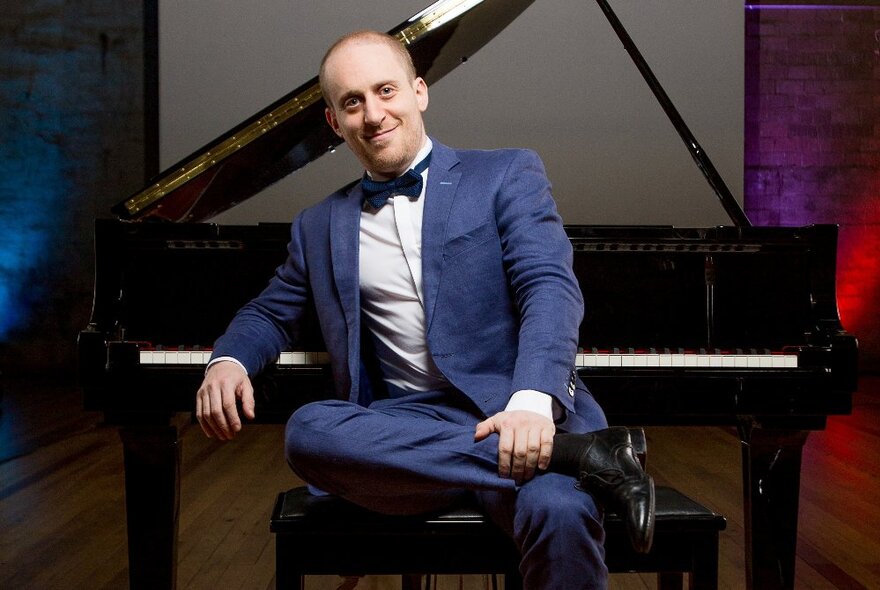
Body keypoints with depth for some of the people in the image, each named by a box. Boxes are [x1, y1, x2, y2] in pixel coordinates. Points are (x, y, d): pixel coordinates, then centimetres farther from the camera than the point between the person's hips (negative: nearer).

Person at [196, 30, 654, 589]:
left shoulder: (507, 175, 8)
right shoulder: (319, 227, 21)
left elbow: (551, 287, -6)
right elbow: (271, 312, 30)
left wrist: (533, 401, -26)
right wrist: (228, 360, 4)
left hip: (520, 415, -4)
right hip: (405, 427, 5)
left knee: (559, 511, -39)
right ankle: (582, 453, -28)